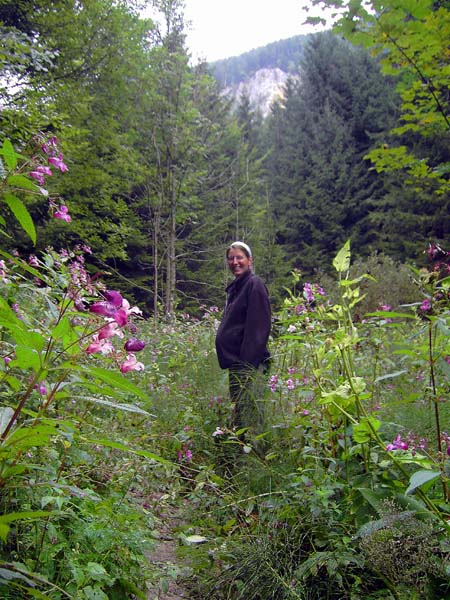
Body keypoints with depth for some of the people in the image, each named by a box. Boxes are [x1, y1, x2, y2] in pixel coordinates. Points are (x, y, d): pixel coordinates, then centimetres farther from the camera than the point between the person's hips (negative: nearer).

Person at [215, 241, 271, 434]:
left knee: (249, 407, -5)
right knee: (238, 407, 16)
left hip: (248, 360, -10)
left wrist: (248, 362, -22)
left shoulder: (254, 284, -11)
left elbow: (258, 326, -18)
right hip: (235, 360, 10)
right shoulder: (235, 287, 17)